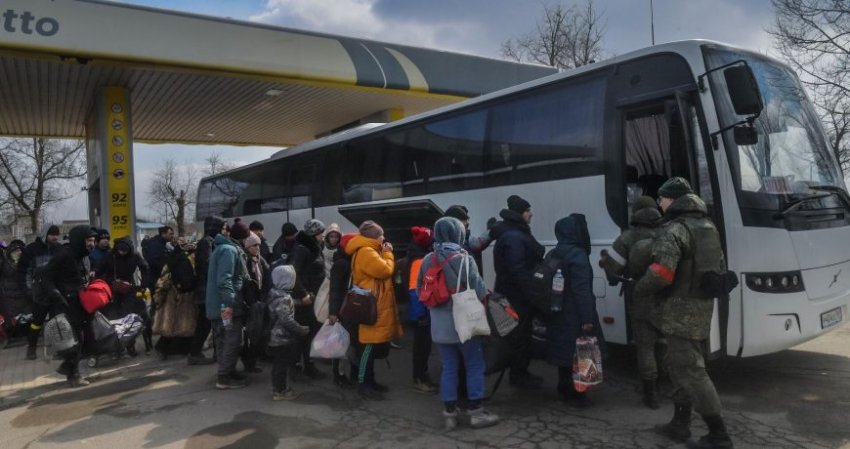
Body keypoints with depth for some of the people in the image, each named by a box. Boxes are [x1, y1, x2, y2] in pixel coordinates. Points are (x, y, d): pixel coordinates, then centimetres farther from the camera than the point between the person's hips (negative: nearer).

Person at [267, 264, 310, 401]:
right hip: (282, 339, -10)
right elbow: (287, 320, -26)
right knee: (281, 365, 2)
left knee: (279, 364, 19)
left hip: (278, 337, 10)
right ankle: (279, 391, 12)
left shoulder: (277, 293, 7)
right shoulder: (282, 298, -24)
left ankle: (279, 387, 30)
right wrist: (302, 330, -17)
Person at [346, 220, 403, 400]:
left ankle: (369, 380, 23)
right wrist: (388, 253, -5)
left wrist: (385, 253, 11)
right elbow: (385, 270, -20)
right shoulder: (366, 252, -16)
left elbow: (380, 271, 21)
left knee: (373, 347, 15)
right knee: (370, 346, -6)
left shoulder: (369, 251, 19)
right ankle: (362, 384, 1)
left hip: (376, 307, 11)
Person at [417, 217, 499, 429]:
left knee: (448, 367, 11)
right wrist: (487, 301, 7)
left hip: (439, 323, 5)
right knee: (475, 365, 8)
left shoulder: (428, 260, 3)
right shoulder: (464, 259, -13)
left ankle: (450, 414, 16)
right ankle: (476, 412, 13)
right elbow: (479, 290, -13)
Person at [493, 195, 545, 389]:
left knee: (521, 334, 17)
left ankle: (521, 372, 27)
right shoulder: (513, 237, -21)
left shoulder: (518, 233, 15)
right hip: (517, 295, -11)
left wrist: (530, 292, 17)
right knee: (520, 335, -1)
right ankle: (518, 375, 11)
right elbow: (517, 270, -26)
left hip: (518, 294, 11)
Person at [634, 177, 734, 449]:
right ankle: (680, 424, 26)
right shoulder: (707, 226, 16)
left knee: (690, 371, -4)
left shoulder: (675, 229, -16)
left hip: (681, 309, -10)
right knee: (679, 366, 18)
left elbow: (661, 273, -26)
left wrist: (638, 290, -9)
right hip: (702, 306, 10)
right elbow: (719, 267, 22)